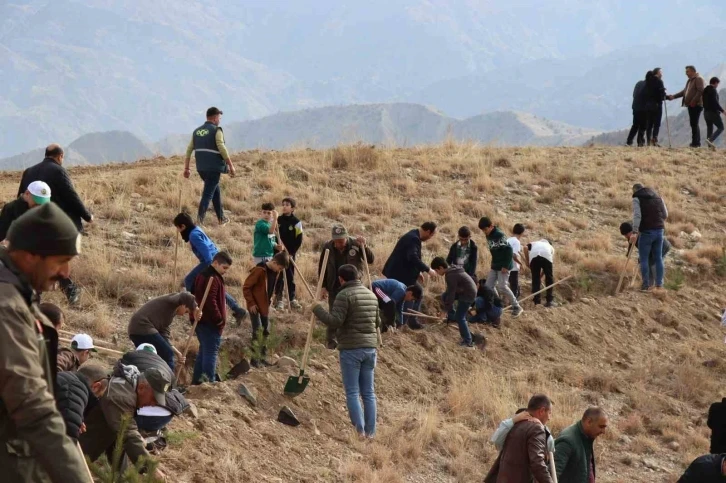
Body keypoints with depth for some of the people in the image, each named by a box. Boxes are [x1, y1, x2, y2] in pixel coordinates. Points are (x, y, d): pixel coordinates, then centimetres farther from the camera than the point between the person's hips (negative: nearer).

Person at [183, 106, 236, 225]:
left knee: (216, 190, 22)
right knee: (208, 193, -6)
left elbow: (189, 150, 13)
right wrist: (230, 165, -10)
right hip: (214, 167, -7)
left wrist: (186, 168, 16)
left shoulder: (197, 131, 14)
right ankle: (200, 219, -17)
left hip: (201, 167, 7)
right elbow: (222, 149, -15)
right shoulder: (216, 130, -6)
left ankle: (221, 218, 29)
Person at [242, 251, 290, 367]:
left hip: (265, 305, 8)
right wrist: (251, 303, -18)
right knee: (257, 331, -9)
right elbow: (246, 287, -19)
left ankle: (262, 357, 20)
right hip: (255, 306, -8)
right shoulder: (259, 270, -23)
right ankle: (255, 358, -1)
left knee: (266, 331, 11)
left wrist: (269, 301, 12)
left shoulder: (274, 271, 1)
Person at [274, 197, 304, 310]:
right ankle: (279, 300, 6)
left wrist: (292, 253, -8)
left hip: (290, 253, -1)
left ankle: (292, 299, 12)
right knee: (279, 276, 1)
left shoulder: (296, 222, -3)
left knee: (290, 276, 5)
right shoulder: (278, 220, 3)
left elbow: (299, 240, -3)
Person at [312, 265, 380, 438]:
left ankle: (359, 431, -8)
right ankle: (370, 432, 9)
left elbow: (335, 321, -18)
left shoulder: (344, 295, -11)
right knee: (368, 392, 10)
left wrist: (317, 309, -6)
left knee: (352, 393, -1)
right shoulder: (371, 295, 12)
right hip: (370, 347, 6)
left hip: (351, 348, -6)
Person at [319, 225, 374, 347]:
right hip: (334, 288, 0)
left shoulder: (355, 244, -11)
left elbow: (371, 260, -9)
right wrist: (323, 286, -1)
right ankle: (331, 341, 13)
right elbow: (321, 267, 1)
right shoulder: (327, 247, -8)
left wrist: (364, 246, -27)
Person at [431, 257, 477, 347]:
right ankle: (452, 316, 22)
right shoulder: (452, 270, 8)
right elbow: (450, 291, 19)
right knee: (444, 296, 13)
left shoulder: (450, 276, -23)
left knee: (459, 317, -5)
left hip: (468, 295, -10)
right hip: (463, 291, 10)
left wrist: (445, 310, -15)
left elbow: (451, 294, -22)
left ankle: (468, 342, -1)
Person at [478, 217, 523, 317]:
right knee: (488, 286, 6)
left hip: (503, 265, -9)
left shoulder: (499, 235, -21)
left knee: (502, 286, -13)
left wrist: (506, 266, -22)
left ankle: (517, 307, -2)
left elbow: (509, 250, -23)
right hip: (495, 265, 9)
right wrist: (494, 263, 17)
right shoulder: (489, 235, 6)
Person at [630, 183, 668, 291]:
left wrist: (634, 232, -21)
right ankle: (659, 284, 9)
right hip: (659, 230, 5)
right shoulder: (657, 197, 16)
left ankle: (646, 285, -3)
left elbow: (637, 215, -15)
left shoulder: (637, 198, -2)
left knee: (644, 259, 1)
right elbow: (665, 215, 15)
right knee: (658, 258, 11)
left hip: (646, 231, -5)